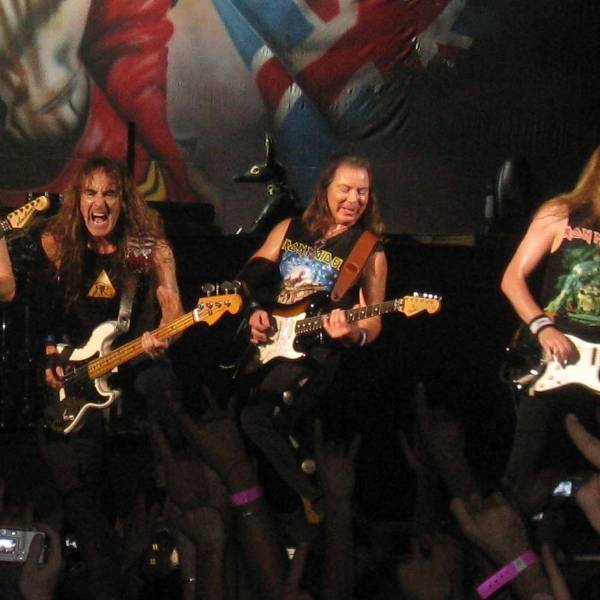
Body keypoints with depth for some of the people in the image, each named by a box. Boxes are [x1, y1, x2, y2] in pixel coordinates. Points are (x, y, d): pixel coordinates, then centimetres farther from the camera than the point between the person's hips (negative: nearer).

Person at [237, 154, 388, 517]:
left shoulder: (370, 253, 1)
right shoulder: (290, 229, 11)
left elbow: (373, 324, -1)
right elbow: (251, 277, 16)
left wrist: (353, 335, -23)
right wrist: (252, 310, -3)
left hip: (314, 350, -6)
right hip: (265, 340, 6)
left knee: (256, 419, -25)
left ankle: (317, 504, -11)